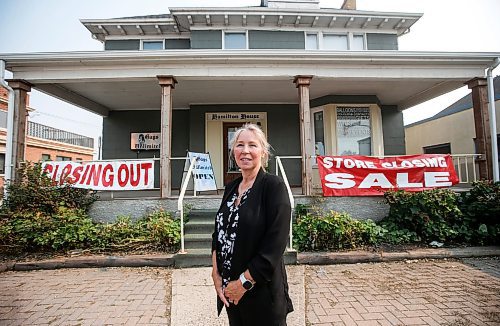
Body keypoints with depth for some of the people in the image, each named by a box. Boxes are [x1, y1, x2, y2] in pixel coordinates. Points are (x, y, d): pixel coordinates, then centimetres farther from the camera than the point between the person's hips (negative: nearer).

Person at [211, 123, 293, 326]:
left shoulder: (274, 186, -15)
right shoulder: (231, 188, 4)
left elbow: (275, 245, -20)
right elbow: (218, 233, 7)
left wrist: (245, 282, -16)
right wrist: (216, 274, -2)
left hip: (261, 290, -5)